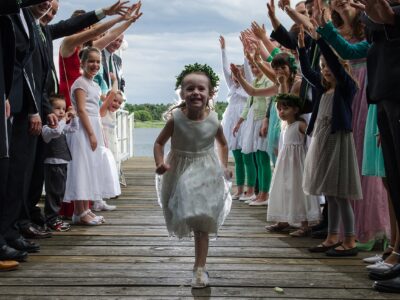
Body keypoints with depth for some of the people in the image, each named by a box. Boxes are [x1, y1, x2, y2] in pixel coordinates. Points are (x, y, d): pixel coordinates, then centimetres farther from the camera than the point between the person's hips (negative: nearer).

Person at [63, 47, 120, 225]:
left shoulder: (95, 85, 18)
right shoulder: (80, 83, -9)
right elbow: (81, 110, -16)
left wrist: (100, 135, 17)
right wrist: (91, 134, -20)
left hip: (94, 129, 9)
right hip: (83, 130, -9)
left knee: (91, 170, 11)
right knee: (82, 169, -7)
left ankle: (86, 210, 17)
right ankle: (79, 213, -4)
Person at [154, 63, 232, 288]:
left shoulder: (214, 120, -11)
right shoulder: (175, 118, -17)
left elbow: (223, 143, 10)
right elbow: (159, 143, -5)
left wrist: (224, 166, 2)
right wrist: (160, 163, -21)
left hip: (207, 174, 0)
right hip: (180, 173, 0)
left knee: (202, 224, 1)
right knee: (184, 219, 12)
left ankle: (200, 268, 9)